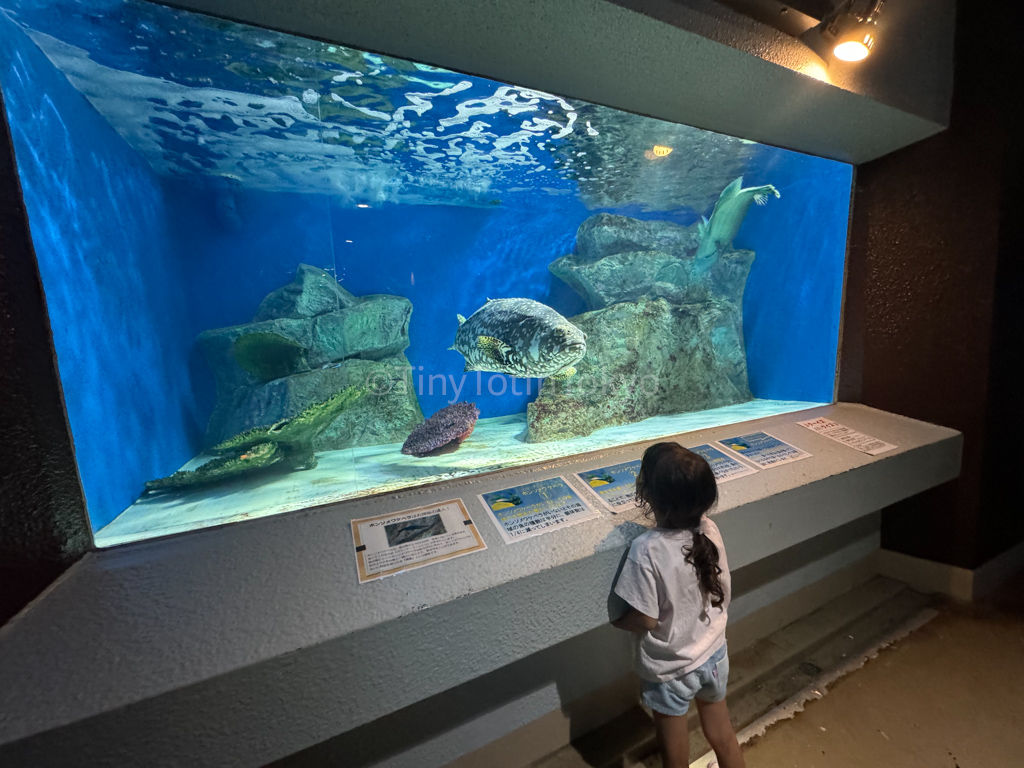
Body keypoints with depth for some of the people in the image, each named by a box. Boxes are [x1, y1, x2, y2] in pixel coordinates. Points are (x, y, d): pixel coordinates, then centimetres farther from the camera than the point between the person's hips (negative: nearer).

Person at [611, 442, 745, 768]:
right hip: (714, 654, 5)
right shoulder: (709, 530, -17)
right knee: (723, 736, 30)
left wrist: (612, 617, -6)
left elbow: (644, 620, -24)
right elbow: (721, 593, -3)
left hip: (670, 669, -4)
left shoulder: (647, 549, -34)